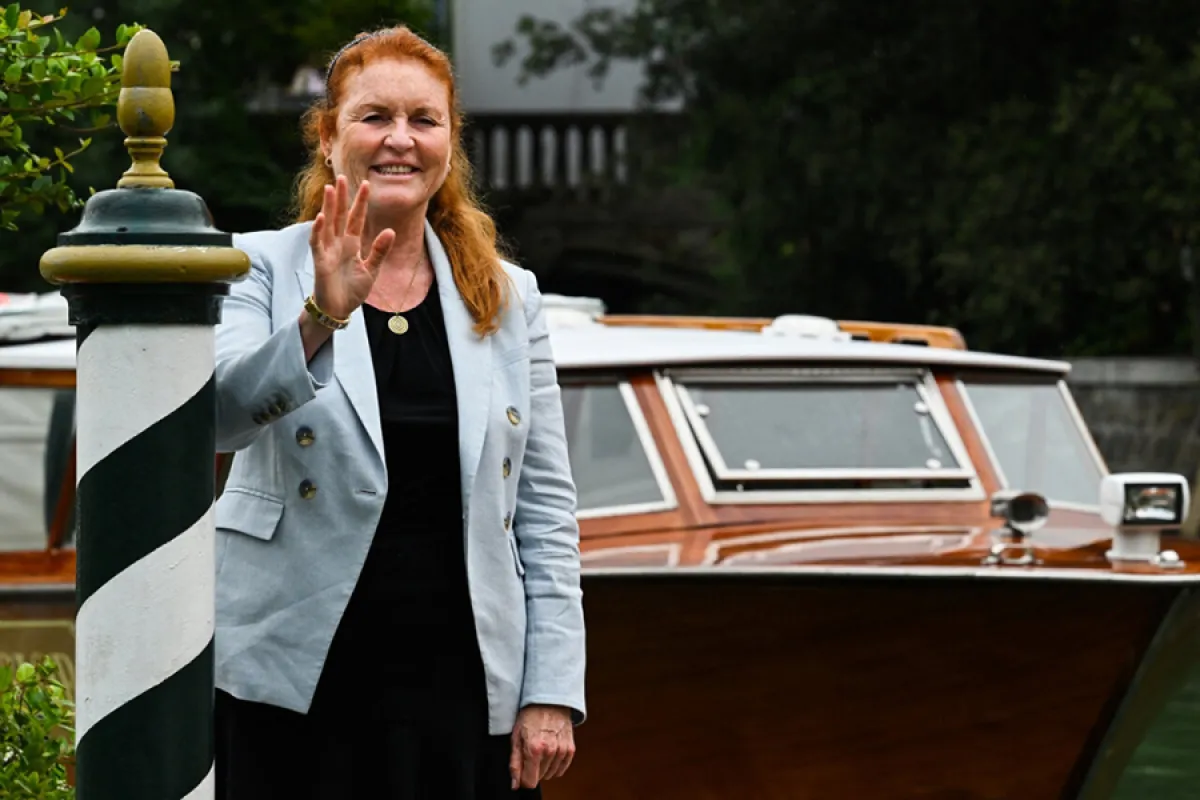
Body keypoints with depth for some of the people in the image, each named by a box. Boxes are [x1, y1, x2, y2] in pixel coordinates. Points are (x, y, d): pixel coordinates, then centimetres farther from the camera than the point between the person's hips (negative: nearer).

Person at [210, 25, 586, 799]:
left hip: (461, 681, 3)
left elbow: (546, 509, 8)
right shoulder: (263, 269, 2)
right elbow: (216, 414, -16)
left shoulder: (509, 297, 10)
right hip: (296, 688, -2)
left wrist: (551, 694, 2)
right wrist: (321, 316, -31)